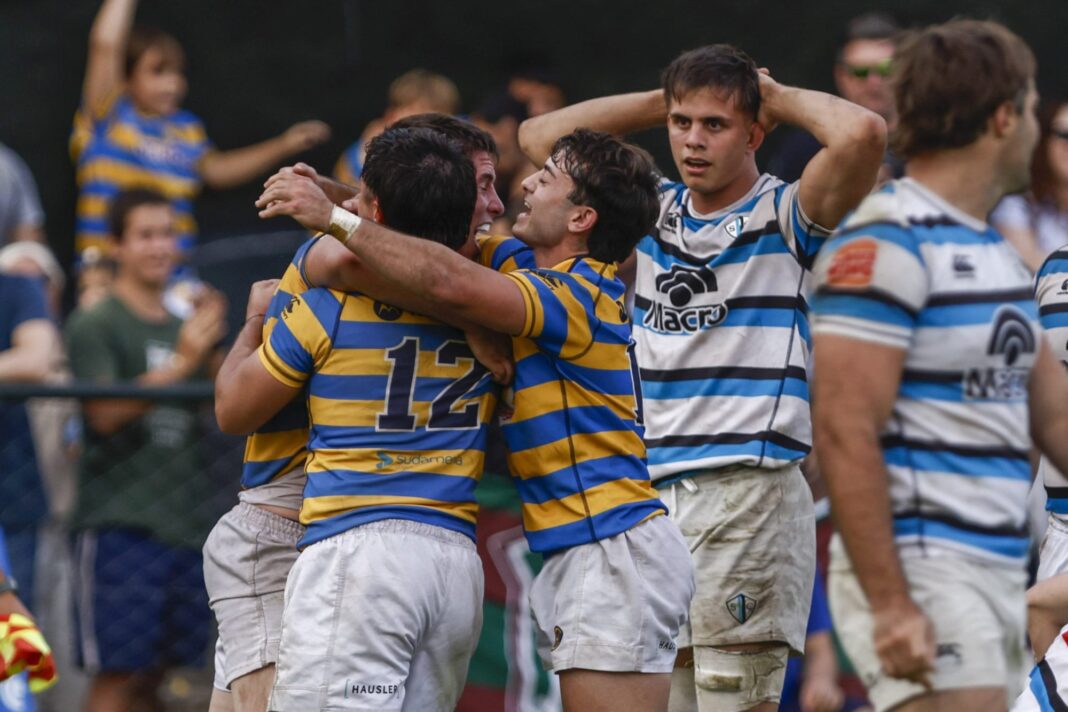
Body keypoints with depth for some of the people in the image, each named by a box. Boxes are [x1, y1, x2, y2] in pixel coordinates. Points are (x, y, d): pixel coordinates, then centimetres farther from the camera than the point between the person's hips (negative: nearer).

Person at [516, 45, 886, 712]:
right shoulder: (651, 211, 16)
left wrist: (778, 96, 0)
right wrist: (662, 101, 14)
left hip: (750, 493, -6)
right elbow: (541, 136, 21)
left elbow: (863, 133, -18)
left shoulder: (783, 216, 0)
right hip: (654, 493, 6)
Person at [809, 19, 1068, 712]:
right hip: (922, 576, -9)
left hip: (1000, 575, 9)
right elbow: (845, 431, -19)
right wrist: (890, 604, -23)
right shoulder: (884, 244, -13)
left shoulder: (997, 249, 17)